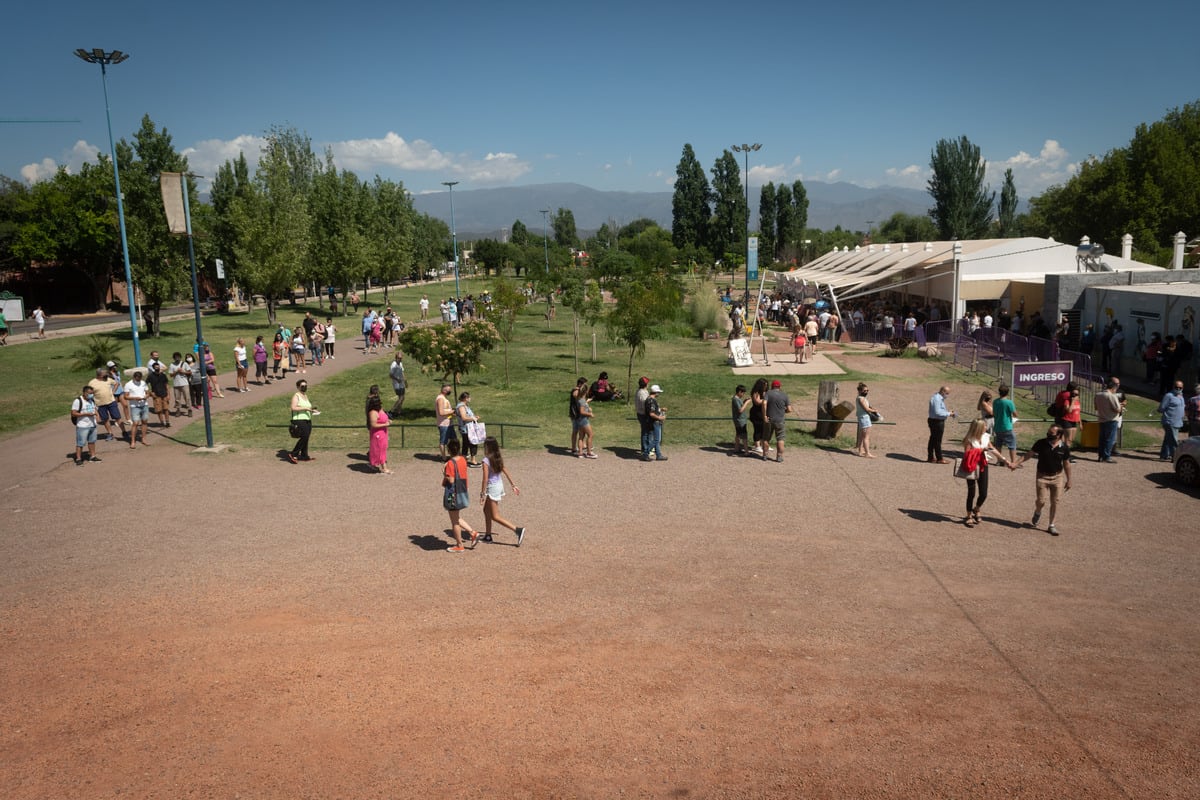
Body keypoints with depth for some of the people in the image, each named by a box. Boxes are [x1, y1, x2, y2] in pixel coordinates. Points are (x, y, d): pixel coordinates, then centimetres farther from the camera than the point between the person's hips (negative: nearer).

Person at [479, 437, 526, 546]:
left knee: (495, 517, -1)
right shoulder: (498, 458, 3)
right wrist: (513, 485, 16)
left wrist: (482, 493, -14)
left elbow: (485, 478, -21)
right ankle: (488, 536, 29)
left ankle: (517, 530, -11)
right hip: (499, 485, 8)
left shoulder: (486, 460, -20)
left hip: (492, 488, -8)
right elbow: (506, 472, 9)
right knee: (486, 510, 22)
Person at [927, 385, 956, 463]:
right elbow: (937, 412, -24)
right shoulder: (936, 399, -19)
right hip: (937, 422, -11)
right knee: (937, 441, -2)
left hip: (939, 422, 11)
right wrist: (948, 414, -17)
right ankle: (939, 459, 4)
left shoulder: (940, 398, 15)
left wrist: (947, 411, 10)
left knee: (933, 440, 14)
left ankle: (930, 457, 20)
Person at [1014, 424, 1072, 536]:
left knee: (1055, 502, 4)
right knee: (1041, 501, -5)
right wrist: (1016, 463, -8)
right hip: (1042, 476, -1)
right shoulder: (1041, 443, -9)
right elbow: (1029, 454, 0)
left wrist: (1069, 480, 8)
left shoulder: (1064, 447, -6)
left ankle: (1051, 526, 18)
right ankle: (1037, 513, 30)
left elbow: (1066, 464, 4)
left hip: (1057, 477, 1)